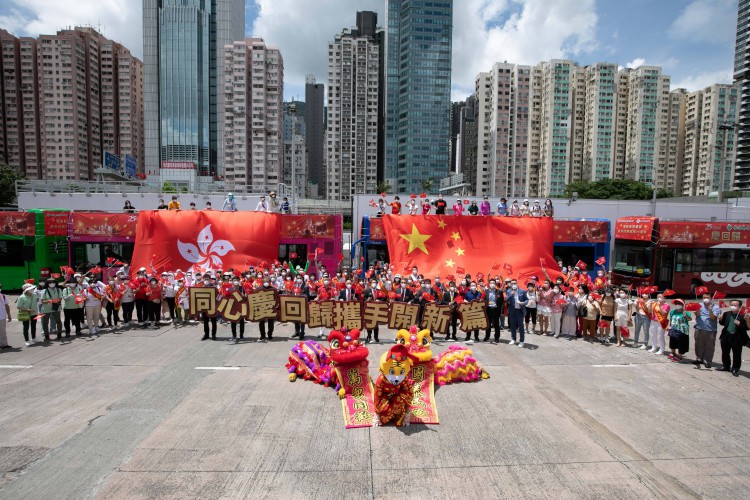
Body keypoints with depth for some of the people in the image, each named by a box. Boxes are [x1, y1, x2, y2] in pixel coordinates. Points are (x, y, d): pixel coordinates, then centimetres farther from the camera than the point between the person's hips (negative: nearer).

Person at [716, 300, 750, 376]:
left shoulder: (743, 315, -9)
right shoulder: (727, 314, 5)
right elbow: (722, 323, 16)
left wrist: (739, 324, -25)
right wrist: (721, 319, -4)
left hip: (737, 338, -5)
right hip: (726, 336, 5)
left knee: (736, 355, 4)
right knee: (725, 353, 16)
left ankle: (735, 369, 16)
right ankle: (725, 366, 30)